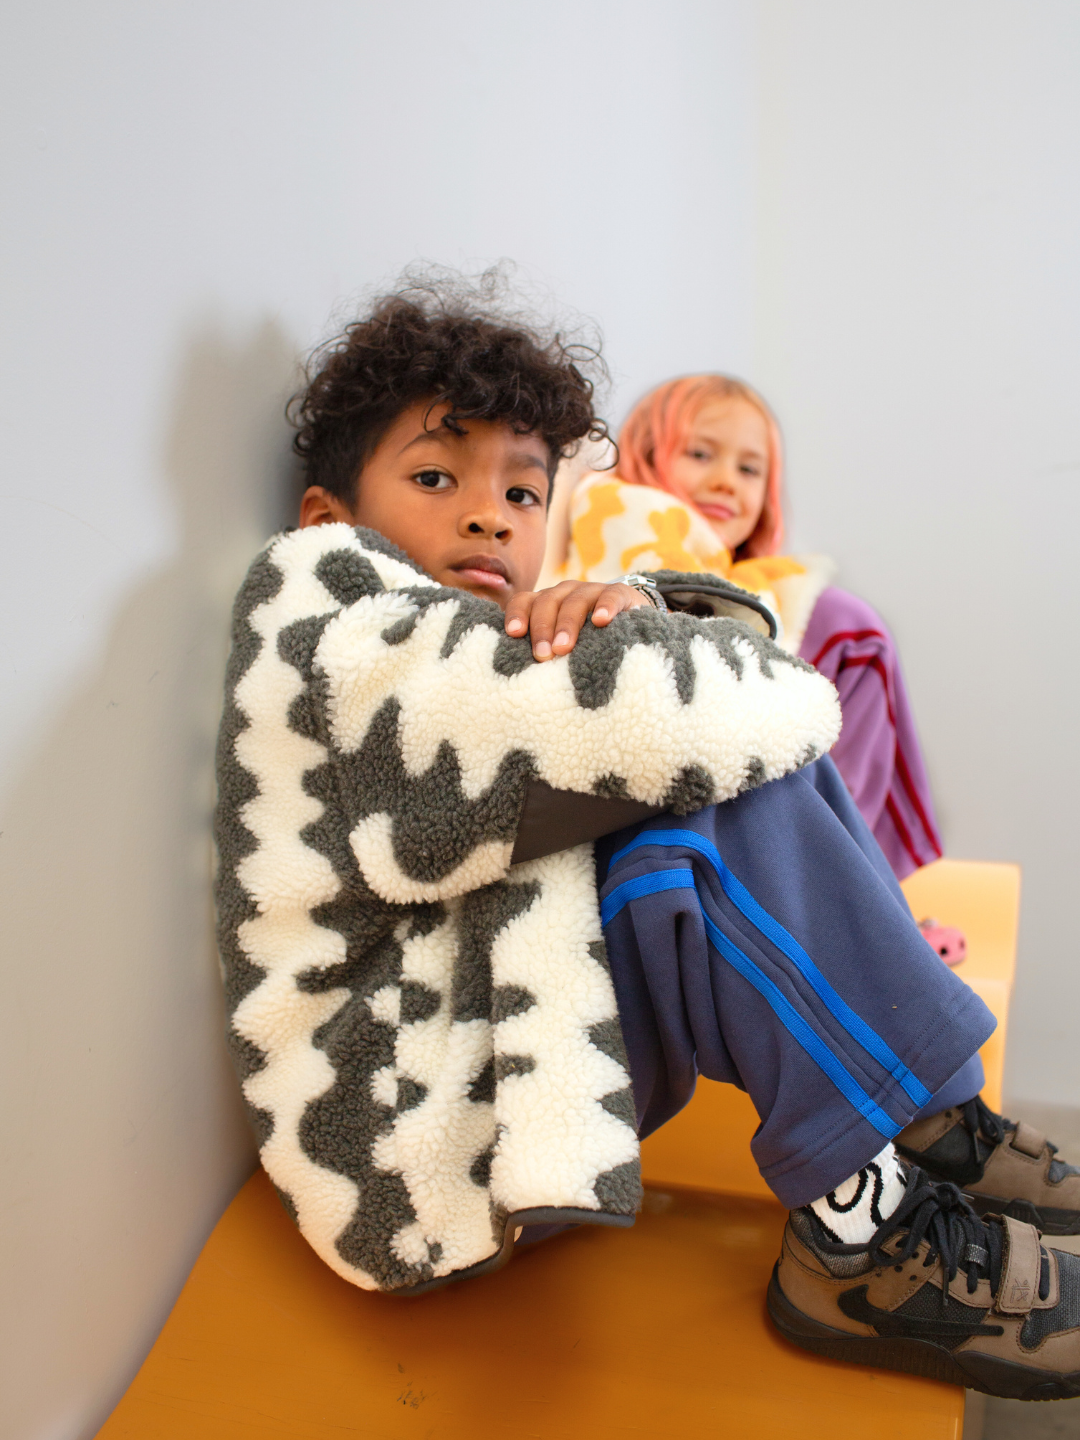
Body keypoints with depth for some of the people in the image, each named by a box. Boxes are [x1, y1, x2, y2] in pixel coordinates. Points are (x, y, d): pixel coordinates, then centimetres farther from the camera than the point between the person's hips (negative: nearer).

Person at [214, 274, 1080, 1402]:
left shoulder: (479, 637, 16)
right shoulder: (317, 600, -11)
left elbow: (745, 642, 8)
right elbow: (636, 723, -27)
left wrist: (629, 608, -14)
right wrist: (789, 695, -6)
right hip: (413, 1153, -9)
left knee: (758, 773, 4)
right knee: (723, 820, -24)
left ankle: (927, 1117, 4)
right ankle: (863, 1238, -12)